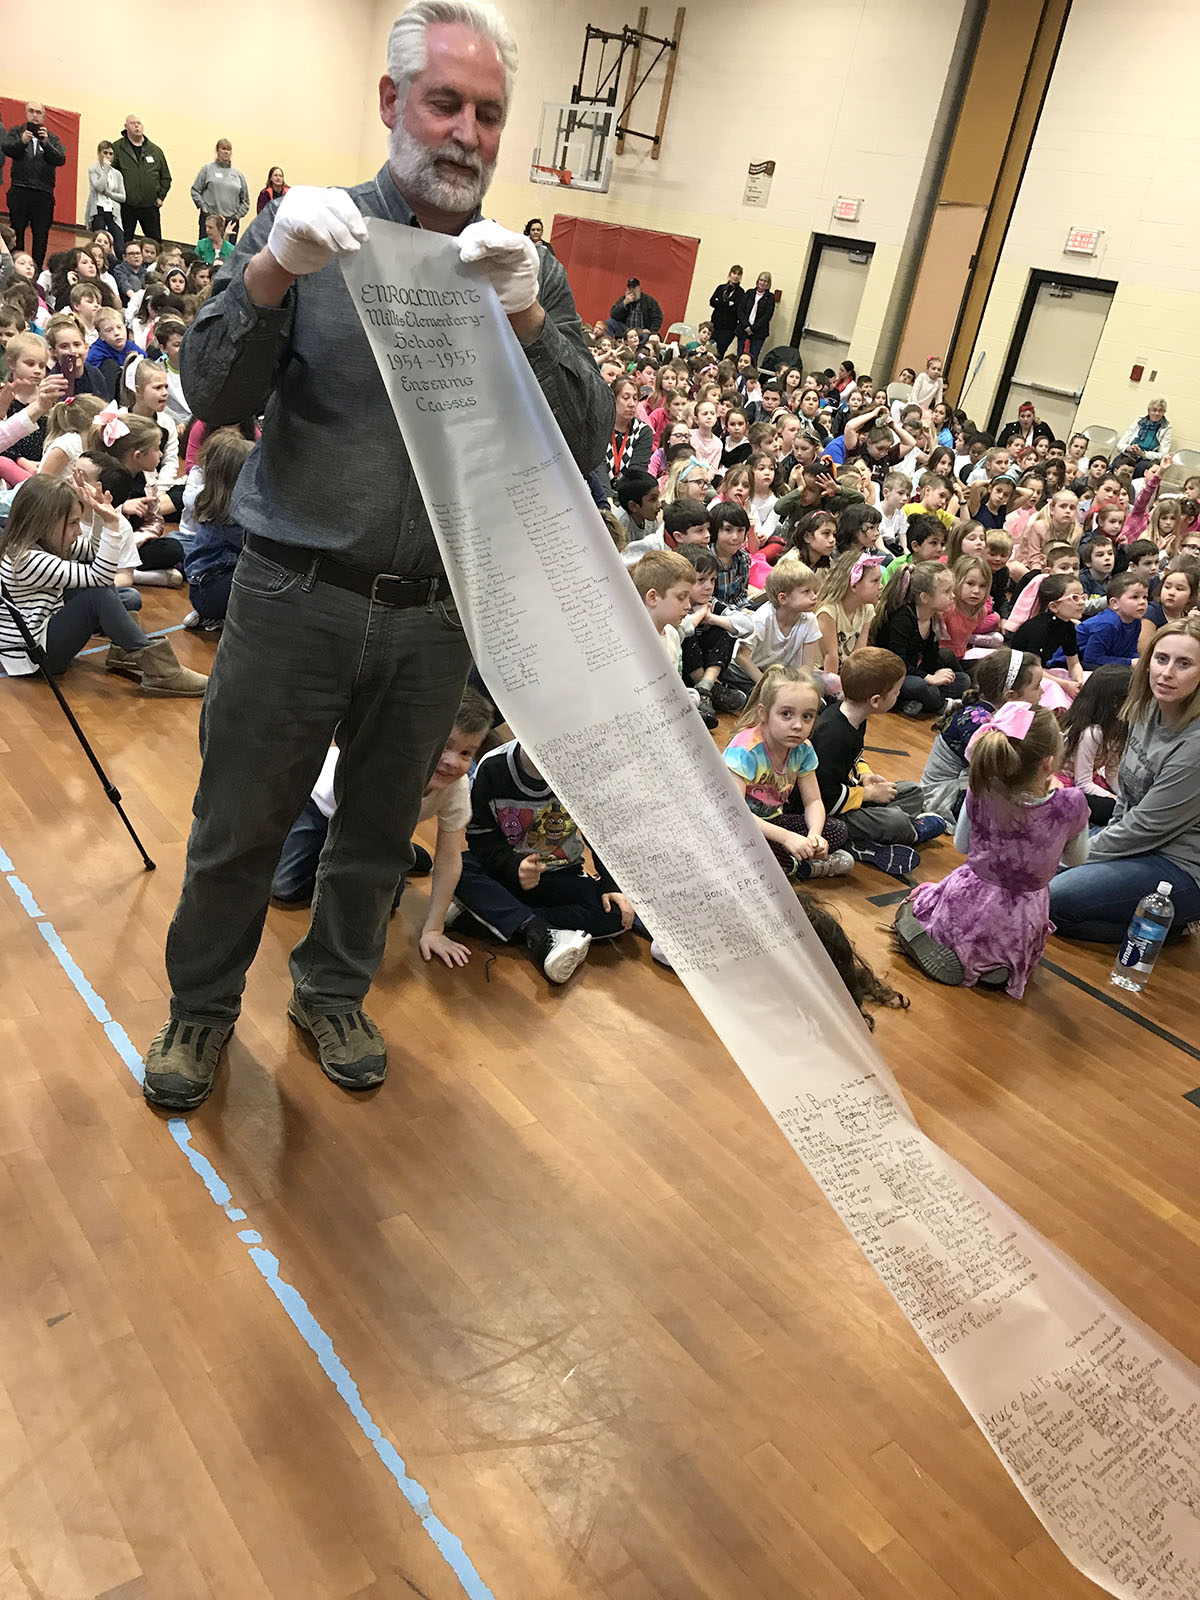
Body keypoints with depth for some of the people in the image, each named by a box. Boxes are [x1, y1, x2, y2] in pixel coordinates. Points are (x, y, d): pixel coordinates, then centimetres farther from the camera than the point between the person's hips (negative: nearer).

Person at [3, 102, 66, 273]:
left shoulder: (52, 138, 13)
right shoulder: (16, 131, 11)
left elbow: (60, 159, -3)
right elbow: (6, 148, -5)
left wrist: (46, 143, -18)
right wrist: (22, 141, -23)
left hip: (44, 193, 1)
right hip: (19, 190, 0)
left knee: (41, 234, 0)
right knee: (16, 230, 1)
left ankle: (38, 269, 5)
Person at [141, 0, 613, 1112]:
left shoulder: (530, 275, 4)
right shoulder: (309, 232, 0)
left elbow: (585, 446, -7)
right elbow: (214, 396, -8)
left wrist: (525, 318, -22)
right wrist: (273, 272, -25)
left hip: (438, 614, 2)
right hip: (297, 596, -2)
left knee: (381, 827, 17)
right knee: (239, 825, 10)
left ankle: (332, 990, 41)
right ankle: (202, 1003, 34)